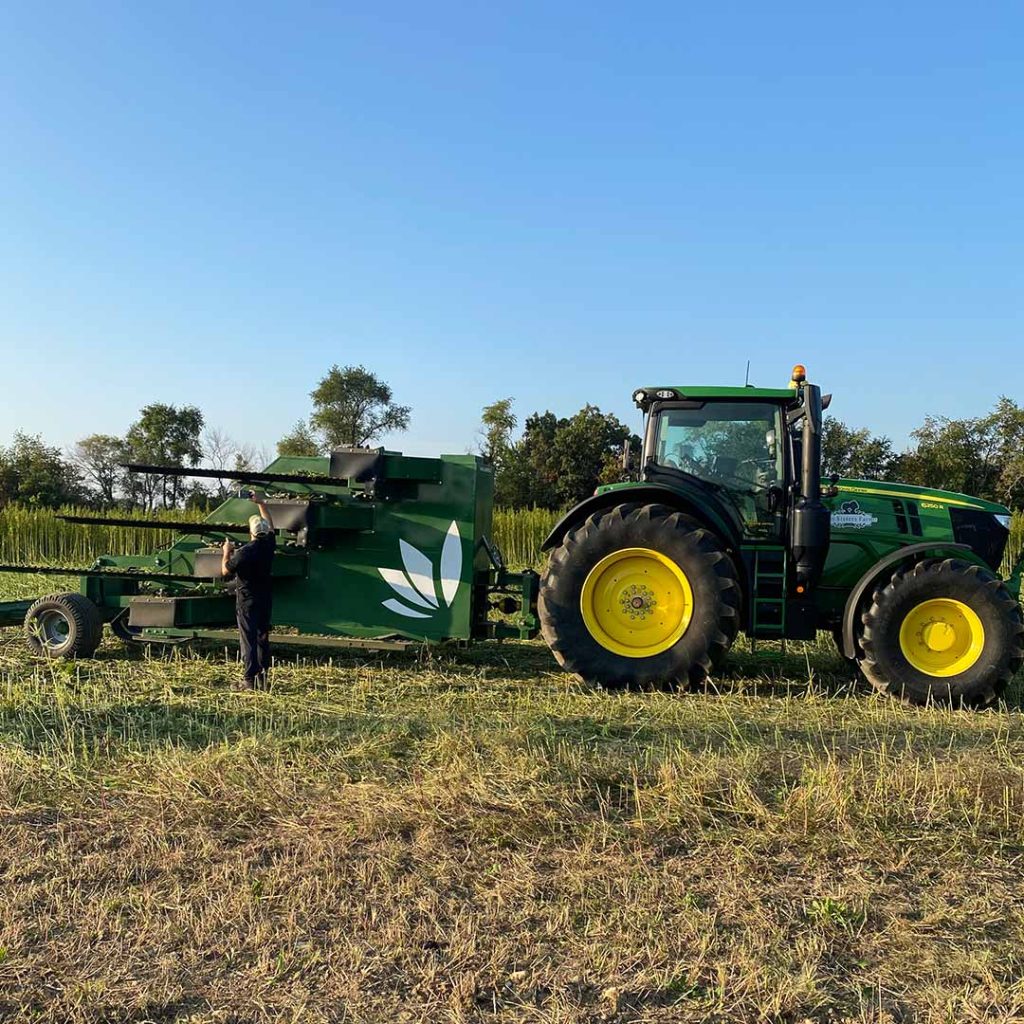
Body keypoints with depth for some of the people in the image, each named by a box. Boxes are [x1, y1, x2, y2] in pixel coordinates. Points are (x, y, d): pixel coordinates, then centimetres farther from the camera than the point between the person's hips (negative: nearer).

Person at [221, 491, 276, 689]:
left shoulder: (244, 551, -18)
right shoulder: (269, 544, -2)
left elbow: (225, 570, -7)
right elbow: (270, 524, 16)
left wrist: (226, 552, 9)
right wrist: (261, 503, 22)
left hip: (247, 600, -6)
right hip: (265, 598, 6)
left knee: (248, 638, -4)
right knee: (263, 637, 14)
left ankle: (249, 679, -6)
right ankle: (263, 676, 18)